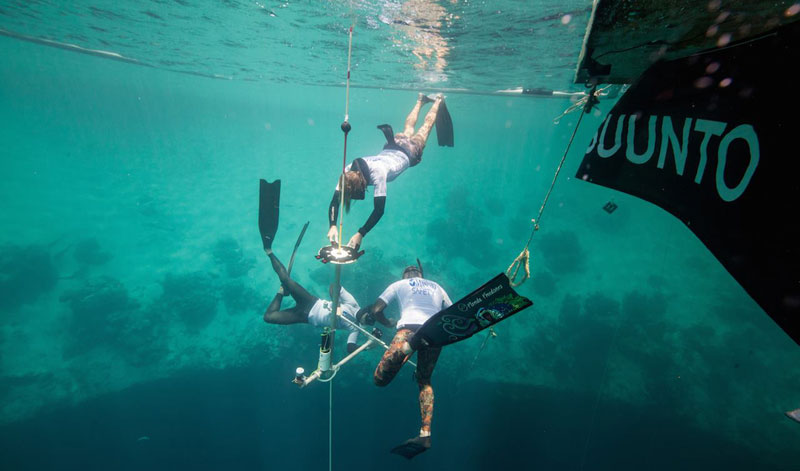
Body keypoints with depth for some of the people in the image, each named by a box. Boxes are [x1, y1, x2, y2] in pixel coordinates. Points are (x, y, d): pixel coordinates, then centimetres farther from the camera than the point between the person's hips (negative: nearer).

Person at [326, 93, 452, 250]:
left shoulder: (377, 173, -49)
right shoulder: (348, 171, -34)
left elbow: (379, 209, -50)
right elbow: (335, 200, -33)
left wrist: (360, 234, -55)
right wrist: (332, 226, -48)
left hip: (409, 153, -3)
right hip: (389, 150, 4)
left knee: (425, 127, 26)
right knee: (408, 129, 34)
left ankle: (438, 100, 52)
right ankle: (420, 100, 59)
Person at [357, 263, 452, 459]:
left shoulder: (399, 284, 24)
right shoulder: (436, 287, 31)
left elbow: (375, 311, 17)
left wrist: (389, 323, 34)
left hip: (410, 327, -4)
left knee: (380, 378, -4)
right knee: (424, 380, 24)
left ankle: (407, 347, -30)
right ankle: (425, 434, 12)